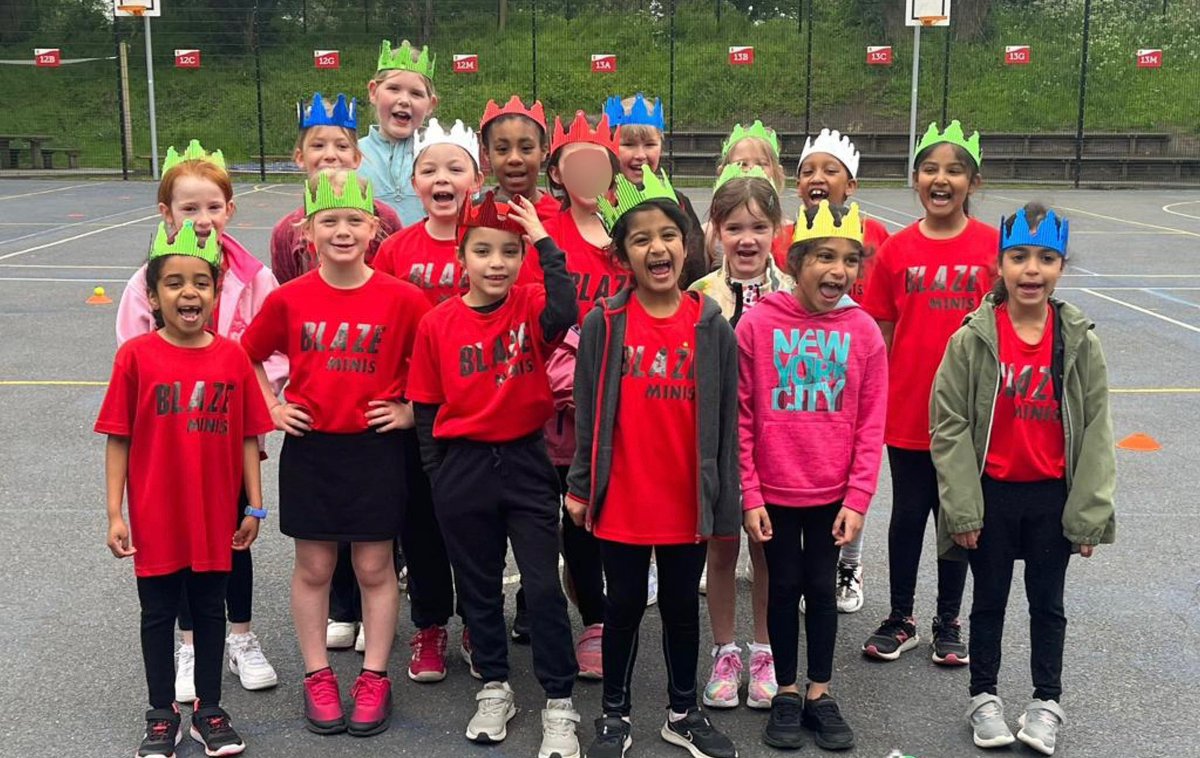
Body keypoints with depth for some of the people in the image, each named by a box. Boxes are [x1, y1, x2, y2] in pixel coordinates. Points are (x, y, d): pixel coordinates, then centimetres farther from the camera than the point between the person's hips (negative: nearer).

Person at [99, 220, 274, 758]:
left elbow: (248, 437, 2)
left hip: (216, 516, 2)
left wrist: (254, 505, 2)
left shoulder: (233, 357, -3)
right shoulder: (136, 356, -8)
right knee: (158, 613, 12)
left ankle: (209, 711, 30)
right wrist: (115, 514, -7)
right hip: (156, 519, -1)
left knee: (210, 608, 14)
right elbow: (118, 440, -5)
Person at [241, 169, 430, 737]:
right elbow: (249, 356, 12)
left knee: (375, 567, 8)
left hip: (376, 449, -1)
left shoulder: (402, 298, -8)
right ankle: (317, 676, 24)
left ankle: (374, 677, 22)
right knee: (312, 567, 10)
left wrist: (410, 409, -3)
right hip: (309, 447, 1)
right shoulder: (289, 299, -3)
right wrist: (272, 408, 4)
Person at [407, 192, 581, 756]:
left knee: (544, 587, 0)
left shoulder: (530, 308, -4)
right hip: (462, 467, 2)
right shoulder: (438, 323, -3)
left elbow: (565, 313, -29)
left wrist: (545, 241, -25)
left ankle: (559, 705, 12)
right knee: (479, 587, 15)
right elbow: (425, 407, 4)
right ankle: (494, 689, 32)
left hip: (525, 462, -1)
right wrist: (435, 472, 3)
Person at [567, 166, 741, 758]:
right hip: (621, 498, -1)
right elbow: (587, 410, 0)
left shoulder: (712, 326, -2)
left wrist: (724, 498, 0)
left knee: (682, 606, 15)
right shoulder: (604, 324, -5)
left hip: (687, 499, 1)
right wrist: (579, 486, -1)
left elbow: (725, 417, 0)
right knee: (624, 606, 12)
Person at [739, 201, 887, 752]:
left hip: (833, 494, 1)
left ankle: (819, 693, 29)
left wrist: (858, 499, -5)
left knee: (822, 588, 13)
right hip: (774, 491, -1)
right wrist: (749, 495, -7)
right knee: (785, 587, 12)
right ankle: (785, 693, 28)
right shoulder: (758, 324, -10)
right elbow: (741, 417, -7)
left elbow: (871, 425, -2)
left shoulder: (863, 331, -5)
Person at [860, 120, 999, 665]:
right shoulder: (896, 249, -1)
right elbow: (880, 333, 3)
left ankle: (948, 623, 28)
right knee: (907, 513, 11)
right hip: (905, 409, 1)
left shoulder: (994, 245, -4)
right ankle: (900, 620, 27)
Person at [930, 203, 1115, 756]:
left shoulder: (1080, 341, -6)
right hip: (991, 493, -1)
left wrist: (1088, 513, -4)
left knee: (1048, 602, 15)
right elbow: (949, 426, -9)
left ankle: (1047, 701, 32)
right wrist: (962, 508, -11)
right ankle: (984, 698, 32)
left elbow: (1096, 430, -2)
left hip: (1053, 496, 1)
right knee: (989, 600, 15)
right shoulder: (973, 339, -11)